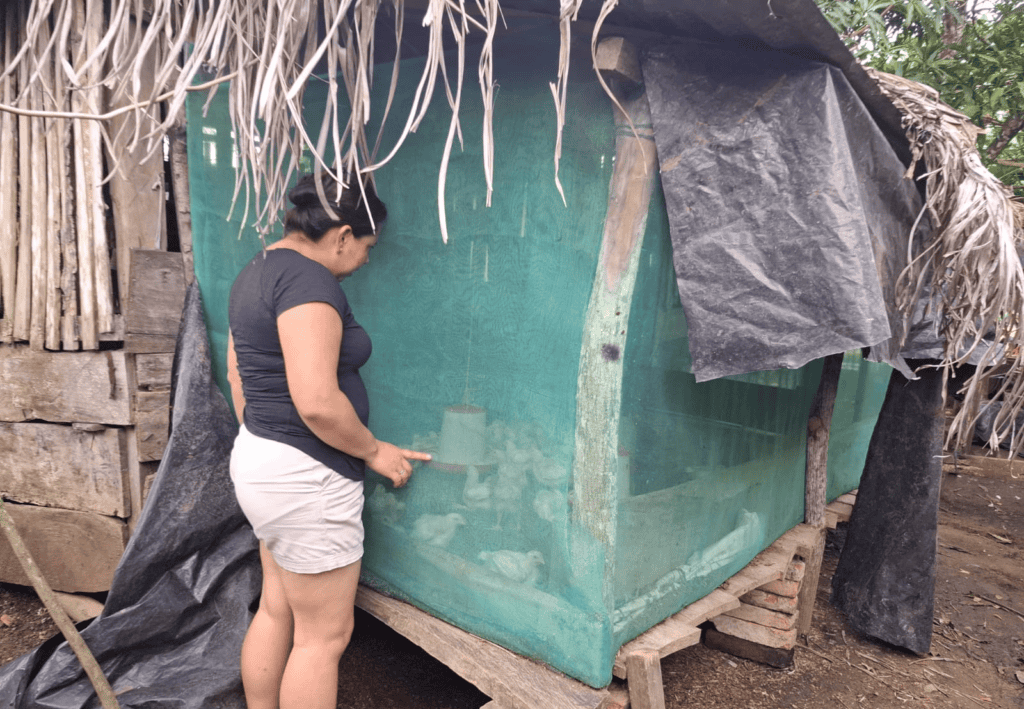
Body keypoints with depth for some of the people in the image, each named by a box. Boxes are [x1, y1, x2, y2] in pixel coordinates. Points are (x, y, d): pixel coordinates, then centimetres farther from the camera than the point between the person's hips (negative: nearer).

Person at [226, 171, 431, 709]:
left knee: (276, 610, 22)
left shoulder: (257, 271, 12)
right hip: (305, 479, -10)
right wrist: (375, 452, -12)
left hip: (259, 459, 10)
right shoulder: (308, 278, -20)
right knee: (324, 635, 5)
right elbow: (316, 401, -28)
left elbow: (237, 370, 21)